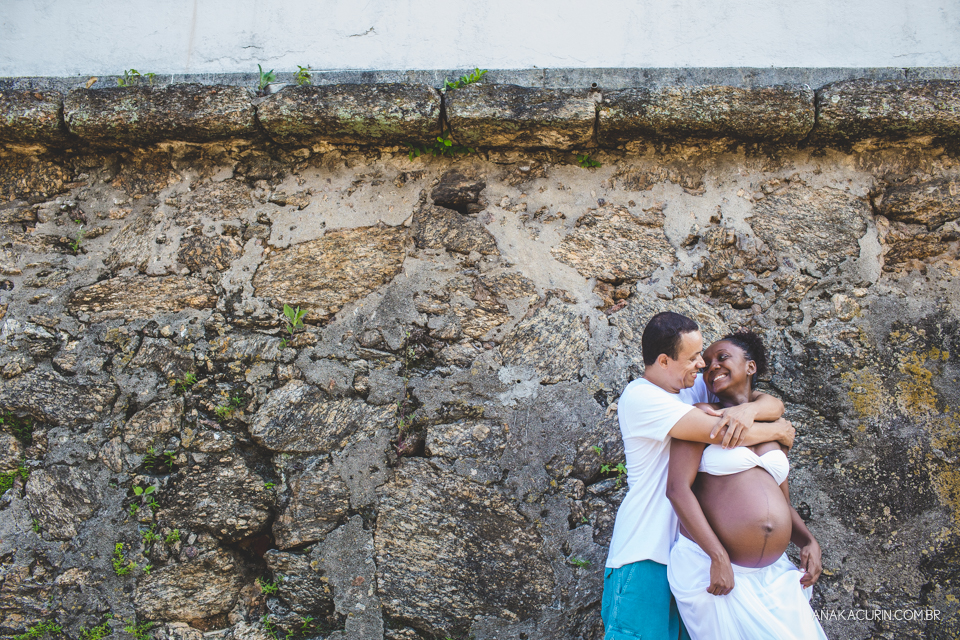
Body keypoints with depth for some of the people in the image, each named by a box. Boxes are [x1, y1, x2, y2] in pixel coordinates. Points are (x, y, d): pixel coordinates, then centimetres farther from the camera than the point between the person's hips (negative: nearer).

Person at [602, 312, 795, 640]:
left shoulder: (696, 386, 9)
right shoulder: (639, 397, -15)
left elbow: (774, 404, 7)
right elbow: (719, 431, -22)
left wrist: (748, 409, -17)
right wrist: (779, 430, -6)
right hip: (646, 552, -7)